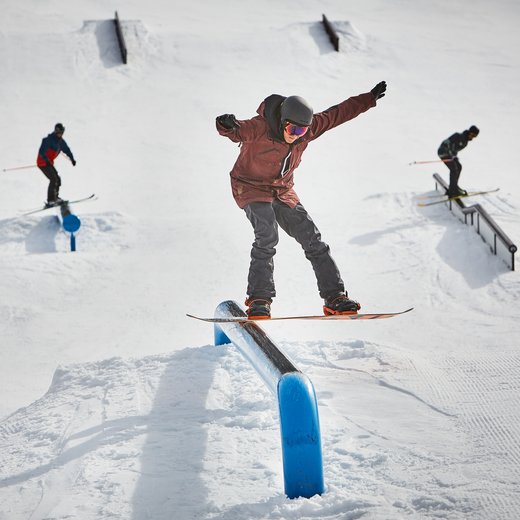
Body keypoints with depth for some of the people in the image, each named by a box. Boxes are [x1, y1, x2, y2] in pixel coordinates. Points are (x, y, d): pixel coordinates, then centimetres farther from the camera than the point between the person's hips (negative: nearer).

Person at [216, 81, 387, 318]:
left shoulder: (310, 128, -9)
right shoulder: (260, 128, -25)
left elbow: (340, 112, 2)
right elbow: (239, 130, -39)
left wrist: (370, 98, 9)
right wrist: (228, 126, -64)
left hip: (283, 191, 6)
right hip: (250, 187, -5)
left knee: (312, 239, -1)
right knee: (267, 235, -28)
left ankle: (334, 297, 5)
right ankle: (259, 299, -24)